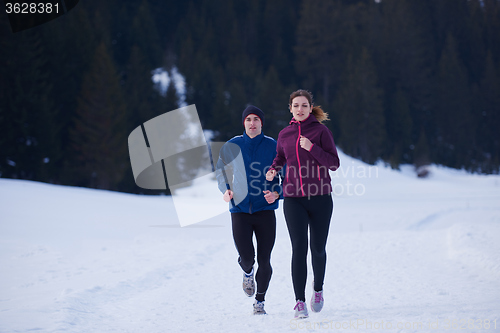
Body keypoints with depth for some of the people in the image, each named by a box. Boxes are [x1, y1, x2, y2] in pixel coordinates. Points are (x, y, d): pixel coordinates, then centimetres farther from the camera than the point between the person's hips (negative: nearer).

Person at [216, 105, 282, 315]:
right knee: (246, 257, -11)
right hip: (240, 209, 0)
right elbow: (221, 171, 16)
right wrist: (225, 190, -2)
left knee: (264, 260, -3)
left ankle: (259, 302, 18)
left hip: (265, 210, 0)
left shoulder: (273, 147, -1)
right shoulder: (232, 146, 3)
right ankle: (247, 273, 28)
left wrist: (276, 193, -16)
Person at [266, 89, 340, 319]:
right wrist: (273, 170, 4)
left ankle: (318, 289, 34)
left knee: (318, 248, 7)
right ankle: (300, 302, -8)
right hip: (293, 199, 1)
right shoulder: (284, 134, 8)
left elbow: (334, 163, -7)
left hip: (320, 197, -1)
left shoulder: (320, 131, -2)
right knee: (299, 248, -9)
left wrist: (312, 148, -18)